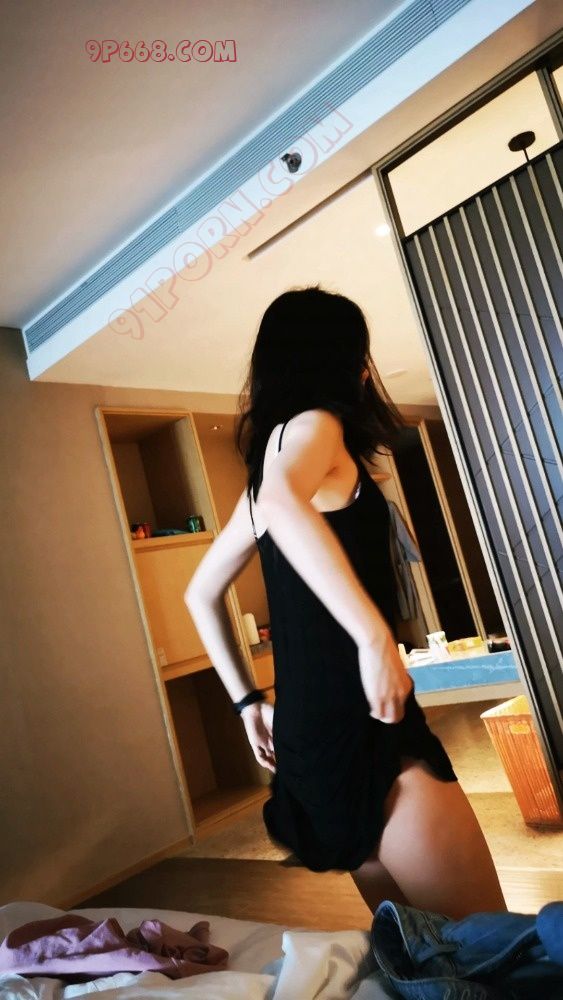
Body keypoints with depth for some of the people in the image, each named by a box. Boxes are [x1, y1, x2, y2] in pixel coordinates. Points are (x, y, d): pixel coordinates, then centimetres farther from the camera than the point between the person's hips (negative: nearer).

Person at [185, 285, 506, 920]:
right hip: (356, 725, -9)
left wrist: (248, 703, 21)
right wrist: (376, 637, -29)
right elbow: (283, 500, -32)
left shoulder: (271, 446, 19)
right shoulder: (312, 424, -5)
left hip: (305, 727, 9)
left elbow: (201, 594, 23)